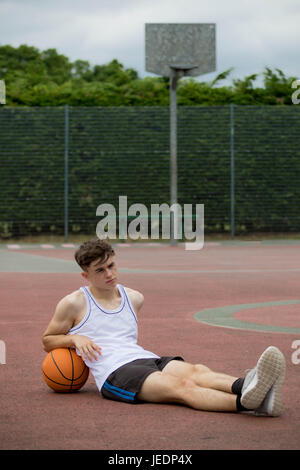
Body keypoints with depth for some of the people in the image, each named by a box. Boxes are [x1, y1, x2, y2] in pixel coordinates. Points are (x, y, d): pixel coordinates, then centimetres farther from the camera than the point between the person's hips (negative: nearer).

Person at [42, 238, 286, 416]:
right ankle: (245, 401, -61)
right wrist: (76, 338, -1)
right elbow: (47, 341, 17)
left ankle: (245, 387, -61)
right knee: (182, 386, -35)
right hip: (115, 373, -6)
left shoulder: (133, 298, 23)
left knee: (195, 371, -30)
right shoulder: (74, 303, 8)